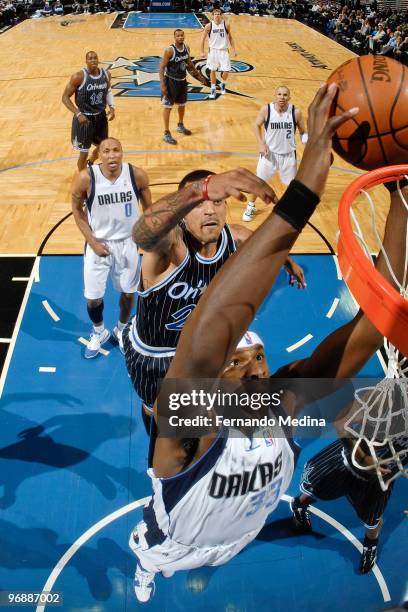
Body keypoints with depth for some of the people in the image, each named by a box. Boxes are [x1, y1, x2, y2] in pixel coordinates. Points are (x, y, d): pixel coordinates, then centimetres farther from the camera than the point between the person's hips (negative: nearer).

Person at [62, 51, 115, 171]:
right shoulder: (79, 77, -20)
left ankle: (90, 163, 54)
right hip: (84, 117, -5)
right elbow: (65, 97, -15)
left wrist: (111, 107, -1)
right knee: (84, 153, 1)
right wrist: (78, 114, -24)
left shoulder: (106, 74, -4)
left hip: (101, 116, 6)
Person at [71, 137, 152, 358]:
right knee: (93, 298, 7)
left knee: (128, 292, 16)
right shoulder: (85, 178, -20)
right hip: (98, 244, -1)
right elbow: (77, 209, -4)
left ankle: (121, 330, 45)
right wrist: (92, 241, -11)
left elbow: (148, 208, 0)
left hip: (127, 243, 1)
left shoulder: (137, 175, -16)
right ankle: (99, 332, 39)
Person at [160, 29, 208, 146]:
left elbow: (189, 63, 15)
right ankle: (166, 134, 2)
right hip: (171, 81, -7)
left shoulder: (186, 48, 0)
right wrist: (162, 85, -26)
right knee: (168, 107, -2)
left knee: (182, 104, 21)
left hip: (182, 80, 7)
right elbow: (162, 67, -19)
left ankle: (180, 126, 43)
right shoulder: (170, 50, -21)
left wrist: (198, 76, 15)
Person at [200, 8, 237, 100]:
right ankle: (213, 89, 21)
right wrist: (202, 52, -3)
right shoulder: (209, 26, -7)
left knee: (226, 71, -7)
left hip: (223, 51, 0)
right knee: (213, 71, 7)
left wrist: (233, 49, 3)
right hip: (213, 51, 0)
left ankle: (223, 84, 23)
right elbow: (203, 38, 1)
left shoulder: (226, 25, -4)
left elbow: (230, 38, 8)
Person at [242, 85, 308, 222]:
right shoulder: (266, 110, -15)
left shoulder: (296, 112, -13)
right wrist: (261, 143, -12)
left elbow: (303, 132, -1)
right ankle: (250, 206, 30)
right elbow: (257, 125, 1)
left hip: (288, 154, 0)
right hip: (269, 152, 0)